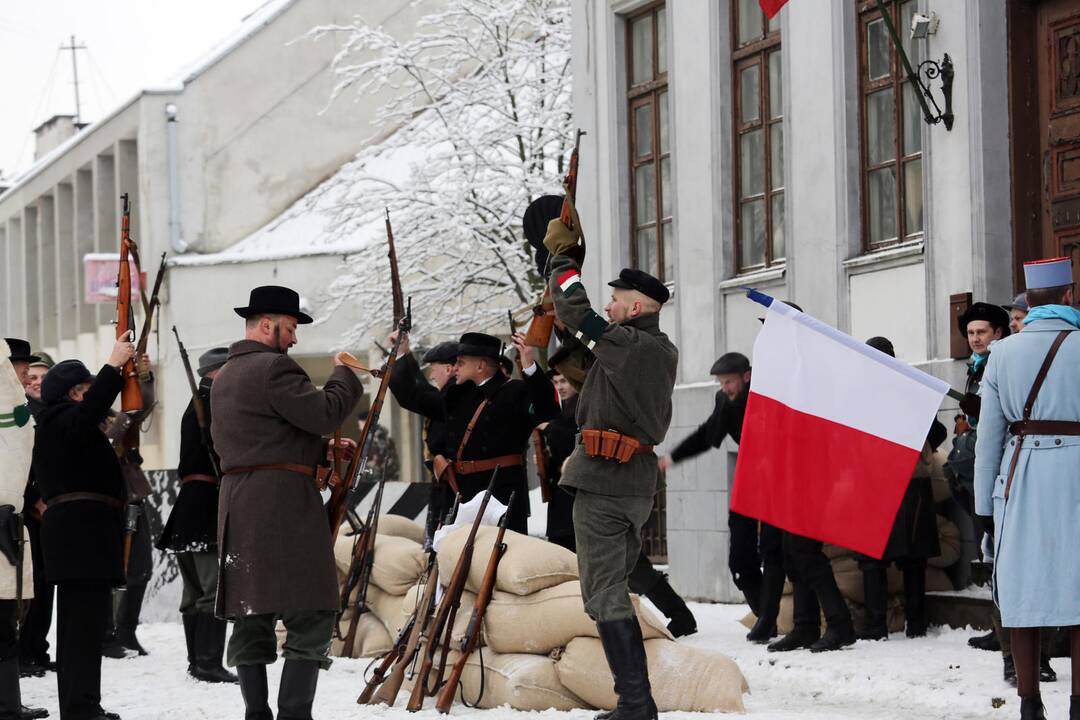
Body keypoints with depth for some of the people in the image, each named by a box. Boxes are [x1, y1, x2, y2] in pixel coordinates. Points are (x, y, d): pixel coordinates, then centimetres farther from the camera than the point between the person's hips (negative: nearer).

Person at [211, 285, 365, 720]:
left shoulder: (224, 378, 21)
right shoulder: (273, 367, -10)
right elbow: (324, 413, -16)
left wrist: (322, 451, 21)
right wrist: (344, 374, 1)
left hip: (237, 505, 9)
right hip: (283, 501, -9)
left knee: (251, 621, 9)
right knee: (310, 619, -8)